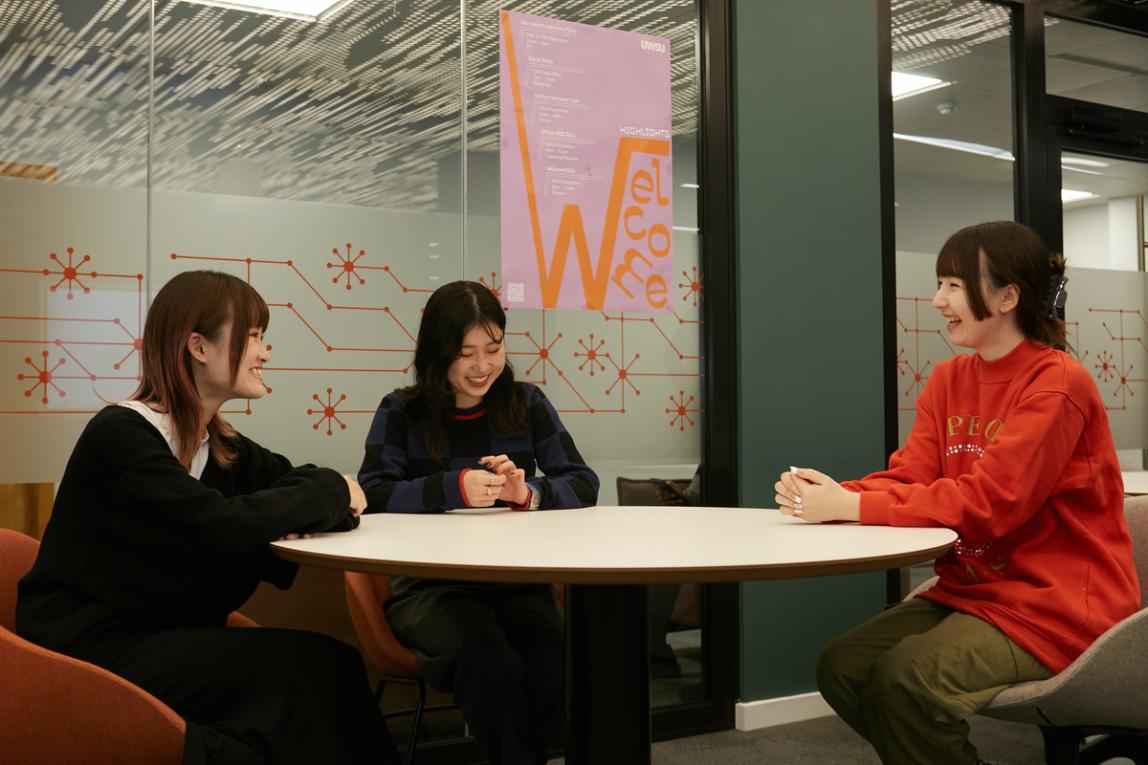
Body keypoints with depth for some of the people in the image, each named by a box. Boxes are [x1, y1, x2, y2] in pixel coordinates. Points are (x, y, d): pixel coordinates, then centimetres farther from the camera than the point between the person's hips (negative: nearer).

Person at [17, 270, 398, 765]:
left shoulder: (220, 446, 11)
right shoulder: (121, 433, -13)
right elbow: (222, 527, -26)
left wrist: (304, 512, -15)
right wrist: (328, 492, -12)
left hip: (164, 636, 7)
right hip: (89, 648, -7)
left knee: (333, 662, -16)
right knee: (305, 670, -22)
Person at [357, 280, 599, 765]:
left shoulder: (527, 405, 9)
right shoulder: (401, 413, 3)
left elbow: (584, 484, 4)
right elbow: (371, 497, -9)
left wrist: (529, 493, -16)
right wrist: (454, 488, -20)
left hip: (516, 580, 2)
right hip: (430, 584, -2)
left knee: (556, 672, -28)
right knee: (490, 667, -33)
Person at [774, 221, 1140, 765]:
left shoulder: (1058, 384, -16)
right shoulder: (949, 379, 8)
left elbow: (988, 501, -24)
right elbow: (907, 477, 1)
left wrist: (852, 505, -26)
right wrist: (831, 496, -20)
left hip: (1054, 605, -7)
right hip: (970, 590, 8)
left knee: (905, 680, -27)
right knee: (842, 665, -6)